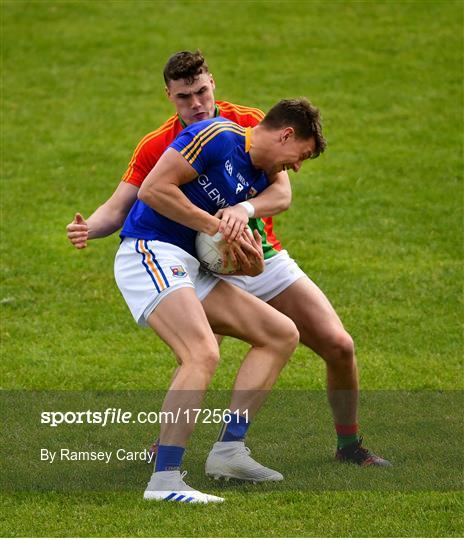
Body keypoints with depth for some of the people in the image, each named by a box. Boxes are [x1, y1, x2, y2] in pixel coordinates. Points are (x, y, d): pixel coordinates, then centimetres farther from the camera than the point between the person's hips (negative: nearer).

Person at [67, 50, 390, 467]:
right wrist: (87, 228, -33)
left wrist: (245, 209, -38)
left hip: (266, 258, 2)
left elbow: (282, 194, -16)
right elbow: (118, 209, -10)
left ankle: (350, 445, 19)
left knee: (339, 346, -4)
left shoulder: (249, 123, -7)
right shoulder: (156, 146, -7)